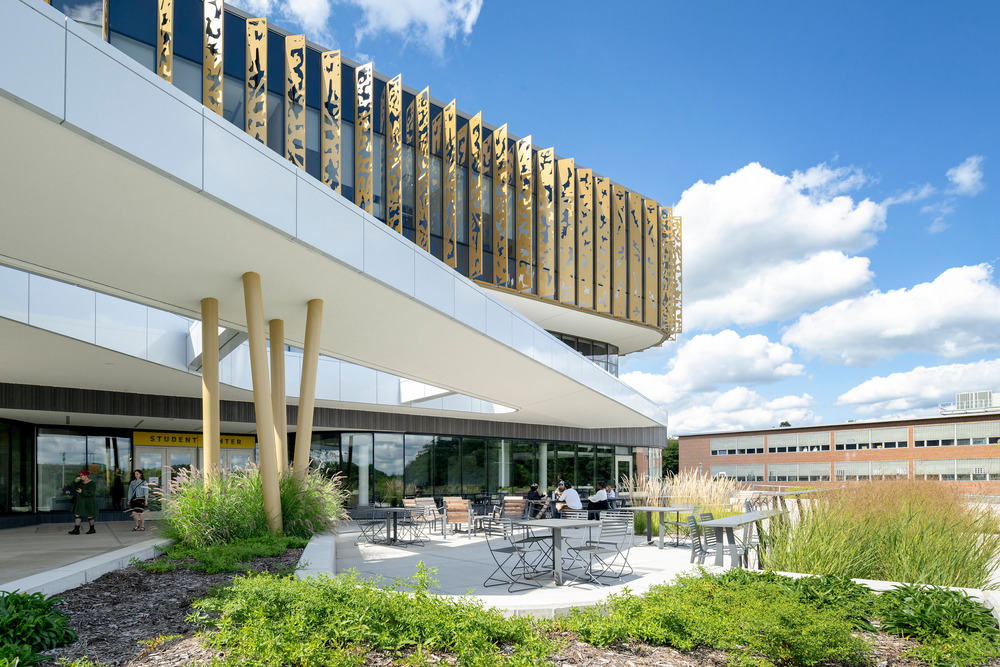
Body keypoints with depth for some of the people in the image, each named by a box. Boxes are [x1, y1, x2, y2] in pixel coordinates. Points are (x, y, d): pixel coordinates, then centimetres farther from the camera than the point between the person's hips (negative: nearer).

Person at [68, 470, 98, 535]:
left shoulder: (91, 484, -17)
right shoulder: (81, 482, 8)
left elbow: (91, 492, -27)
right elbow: (74, 488, 13)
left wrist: (82, 491, -36)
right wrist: (75, 482, -4)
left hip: (88, 503, -8)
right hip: (80, 502, 8)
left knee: (89, 516, 3)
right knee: (78, 515, 1)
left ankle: (92, 529, 17)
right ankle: (76, 530, 3)